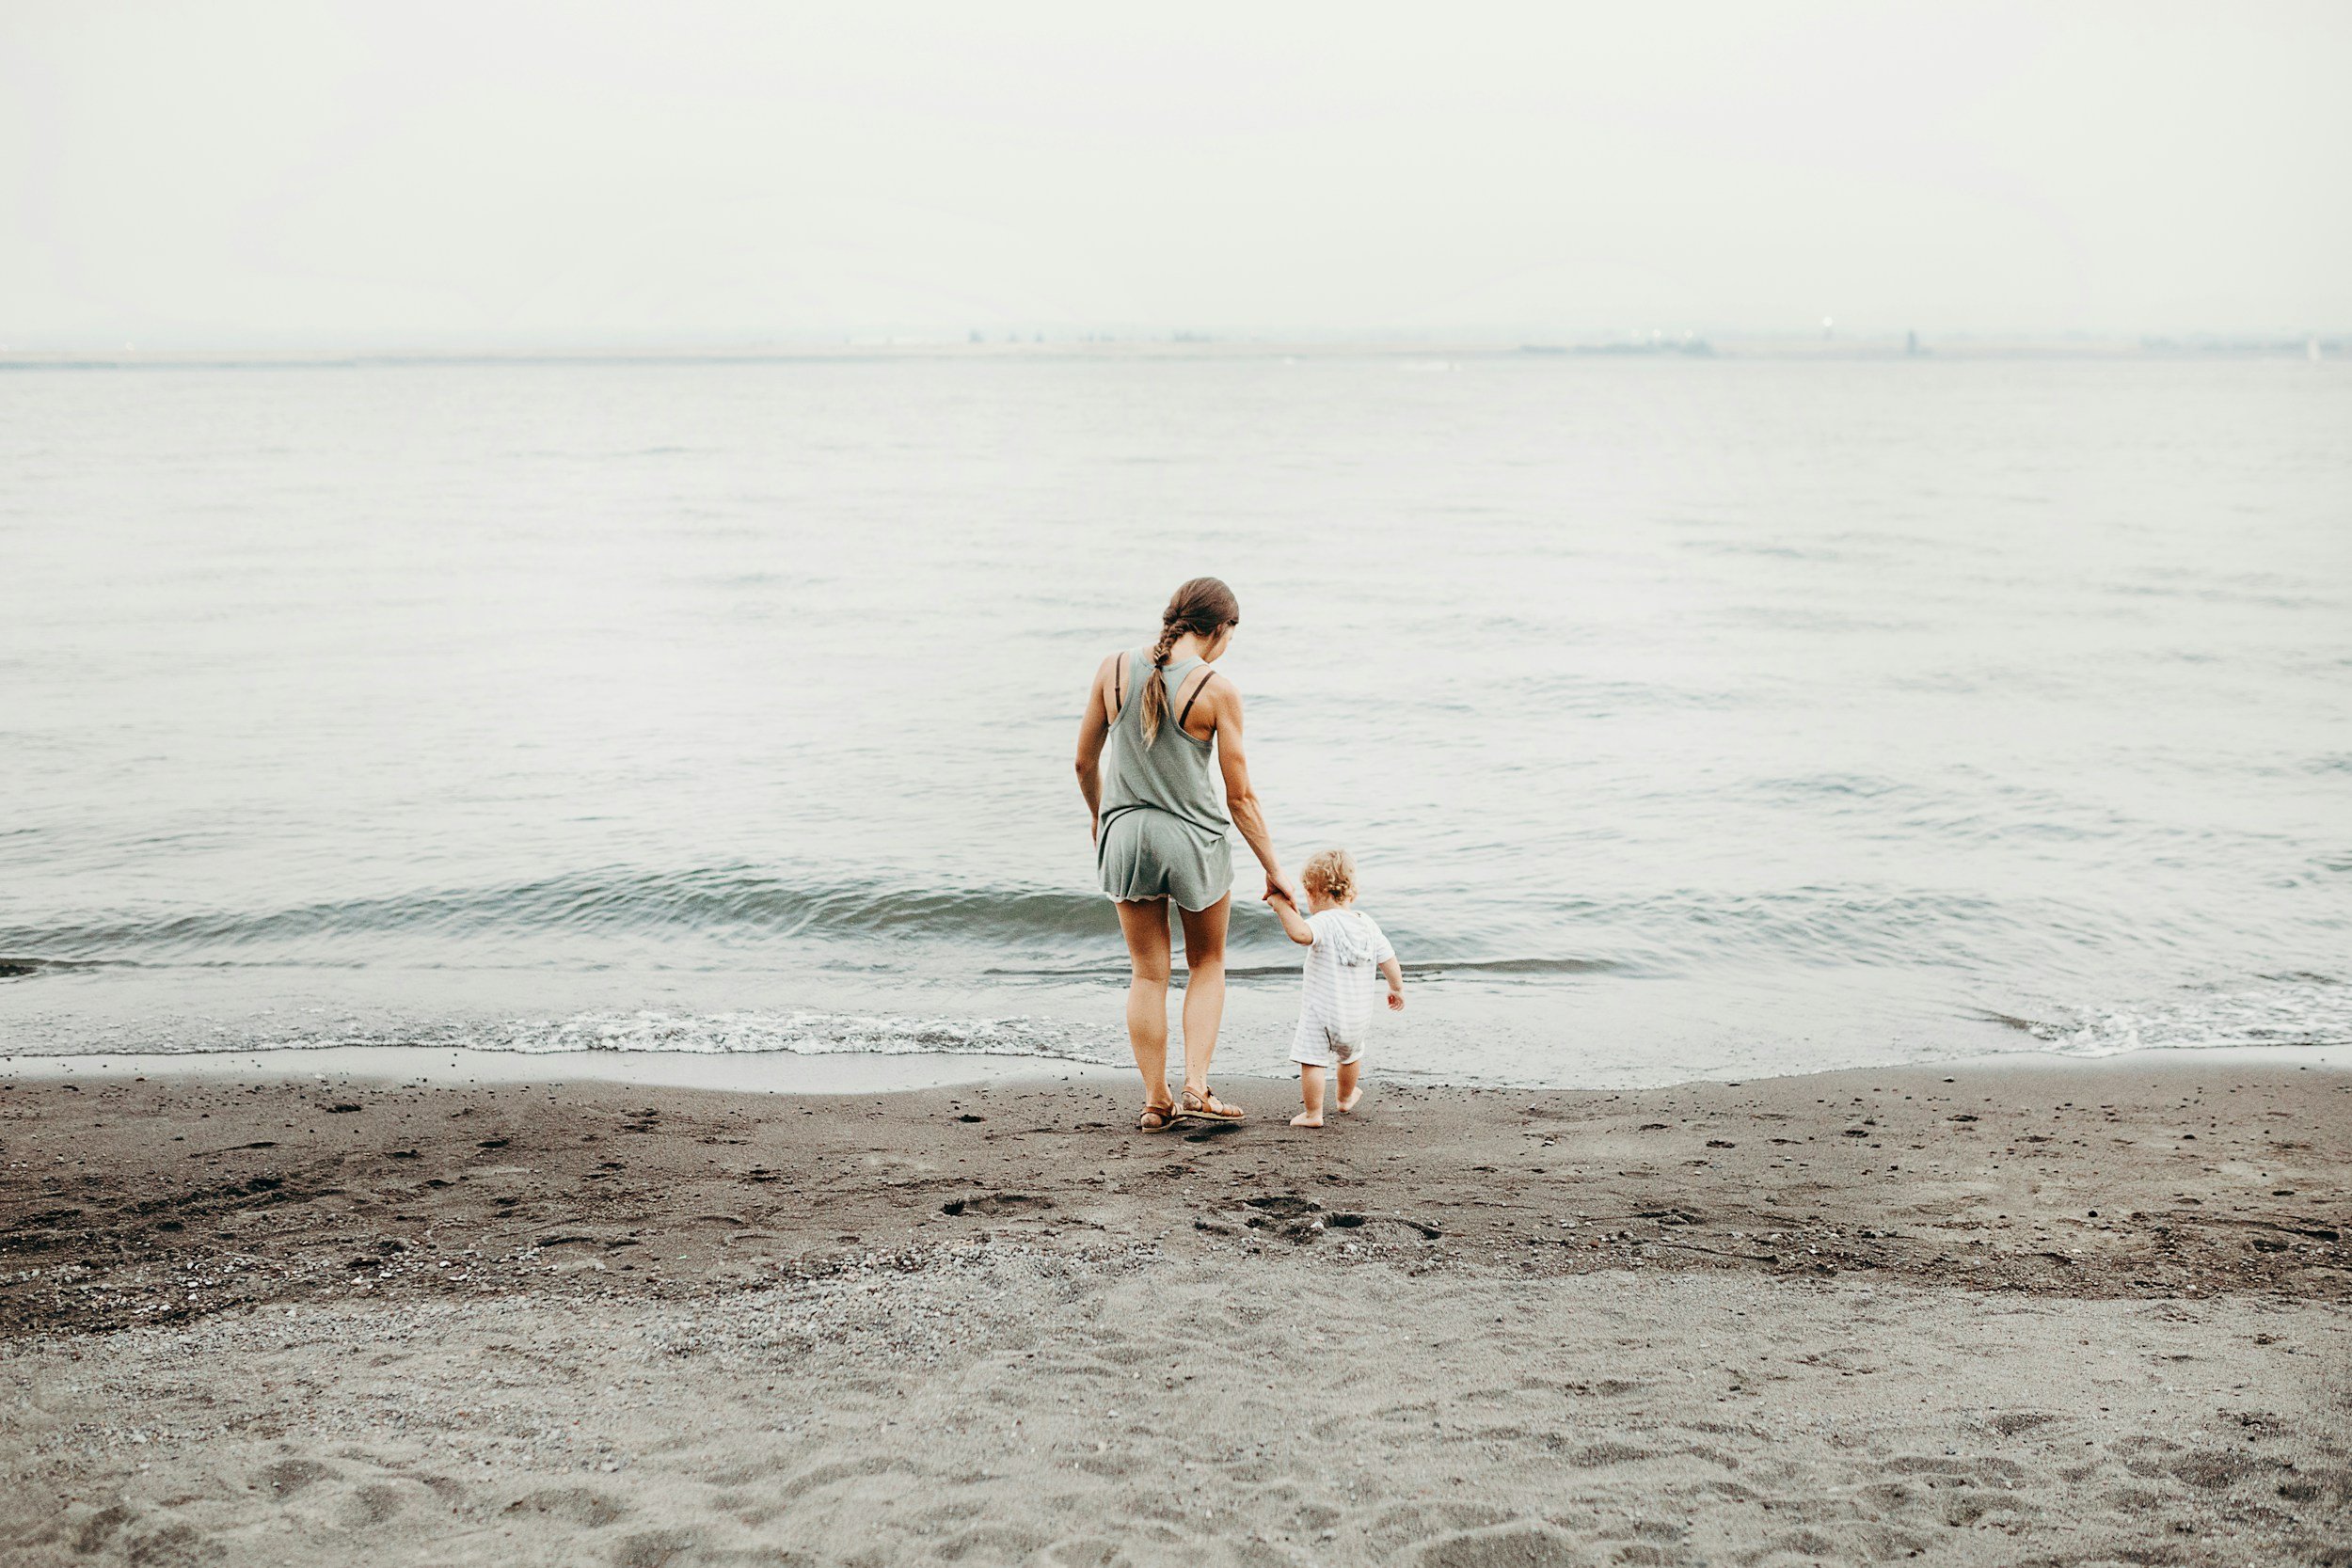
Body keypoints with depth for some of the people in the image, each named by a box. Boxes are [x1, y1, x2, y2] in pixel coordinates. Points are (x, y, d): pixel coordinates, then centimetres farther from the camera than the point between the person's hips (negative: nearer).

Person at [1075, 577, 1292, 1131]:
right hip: (1196, 840, -3)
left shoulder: (1114, 670, -4)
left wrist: (1099, 816, 25)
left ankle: (1156, 1099, 17)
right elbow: (1240, 798, -9)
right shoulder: (1217, 689, -13)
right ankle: (1196, 1086, 8)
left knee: (1148, 975, 15)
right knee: (1207, 966, 19)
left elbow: (1084, 763, 6)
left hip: (1126, 835, 3)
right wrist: (1273, 868, 1)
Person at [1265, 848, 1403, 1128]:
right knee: (1350, 1055, 29)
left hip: (1322, 1012, -7)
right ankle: (1346, 1097, 50)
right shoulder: (1368, 925, 2)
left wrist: (1282, 905, -34)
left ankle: (1313, 1113, 0)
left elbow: (1301, 933, -40)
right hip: (1358, 1013, 7)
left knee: (1312, 1061, 0)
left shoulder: (1324, 923, -19)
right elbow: (1388, 960, 7)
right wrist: (1397, 989, 21)